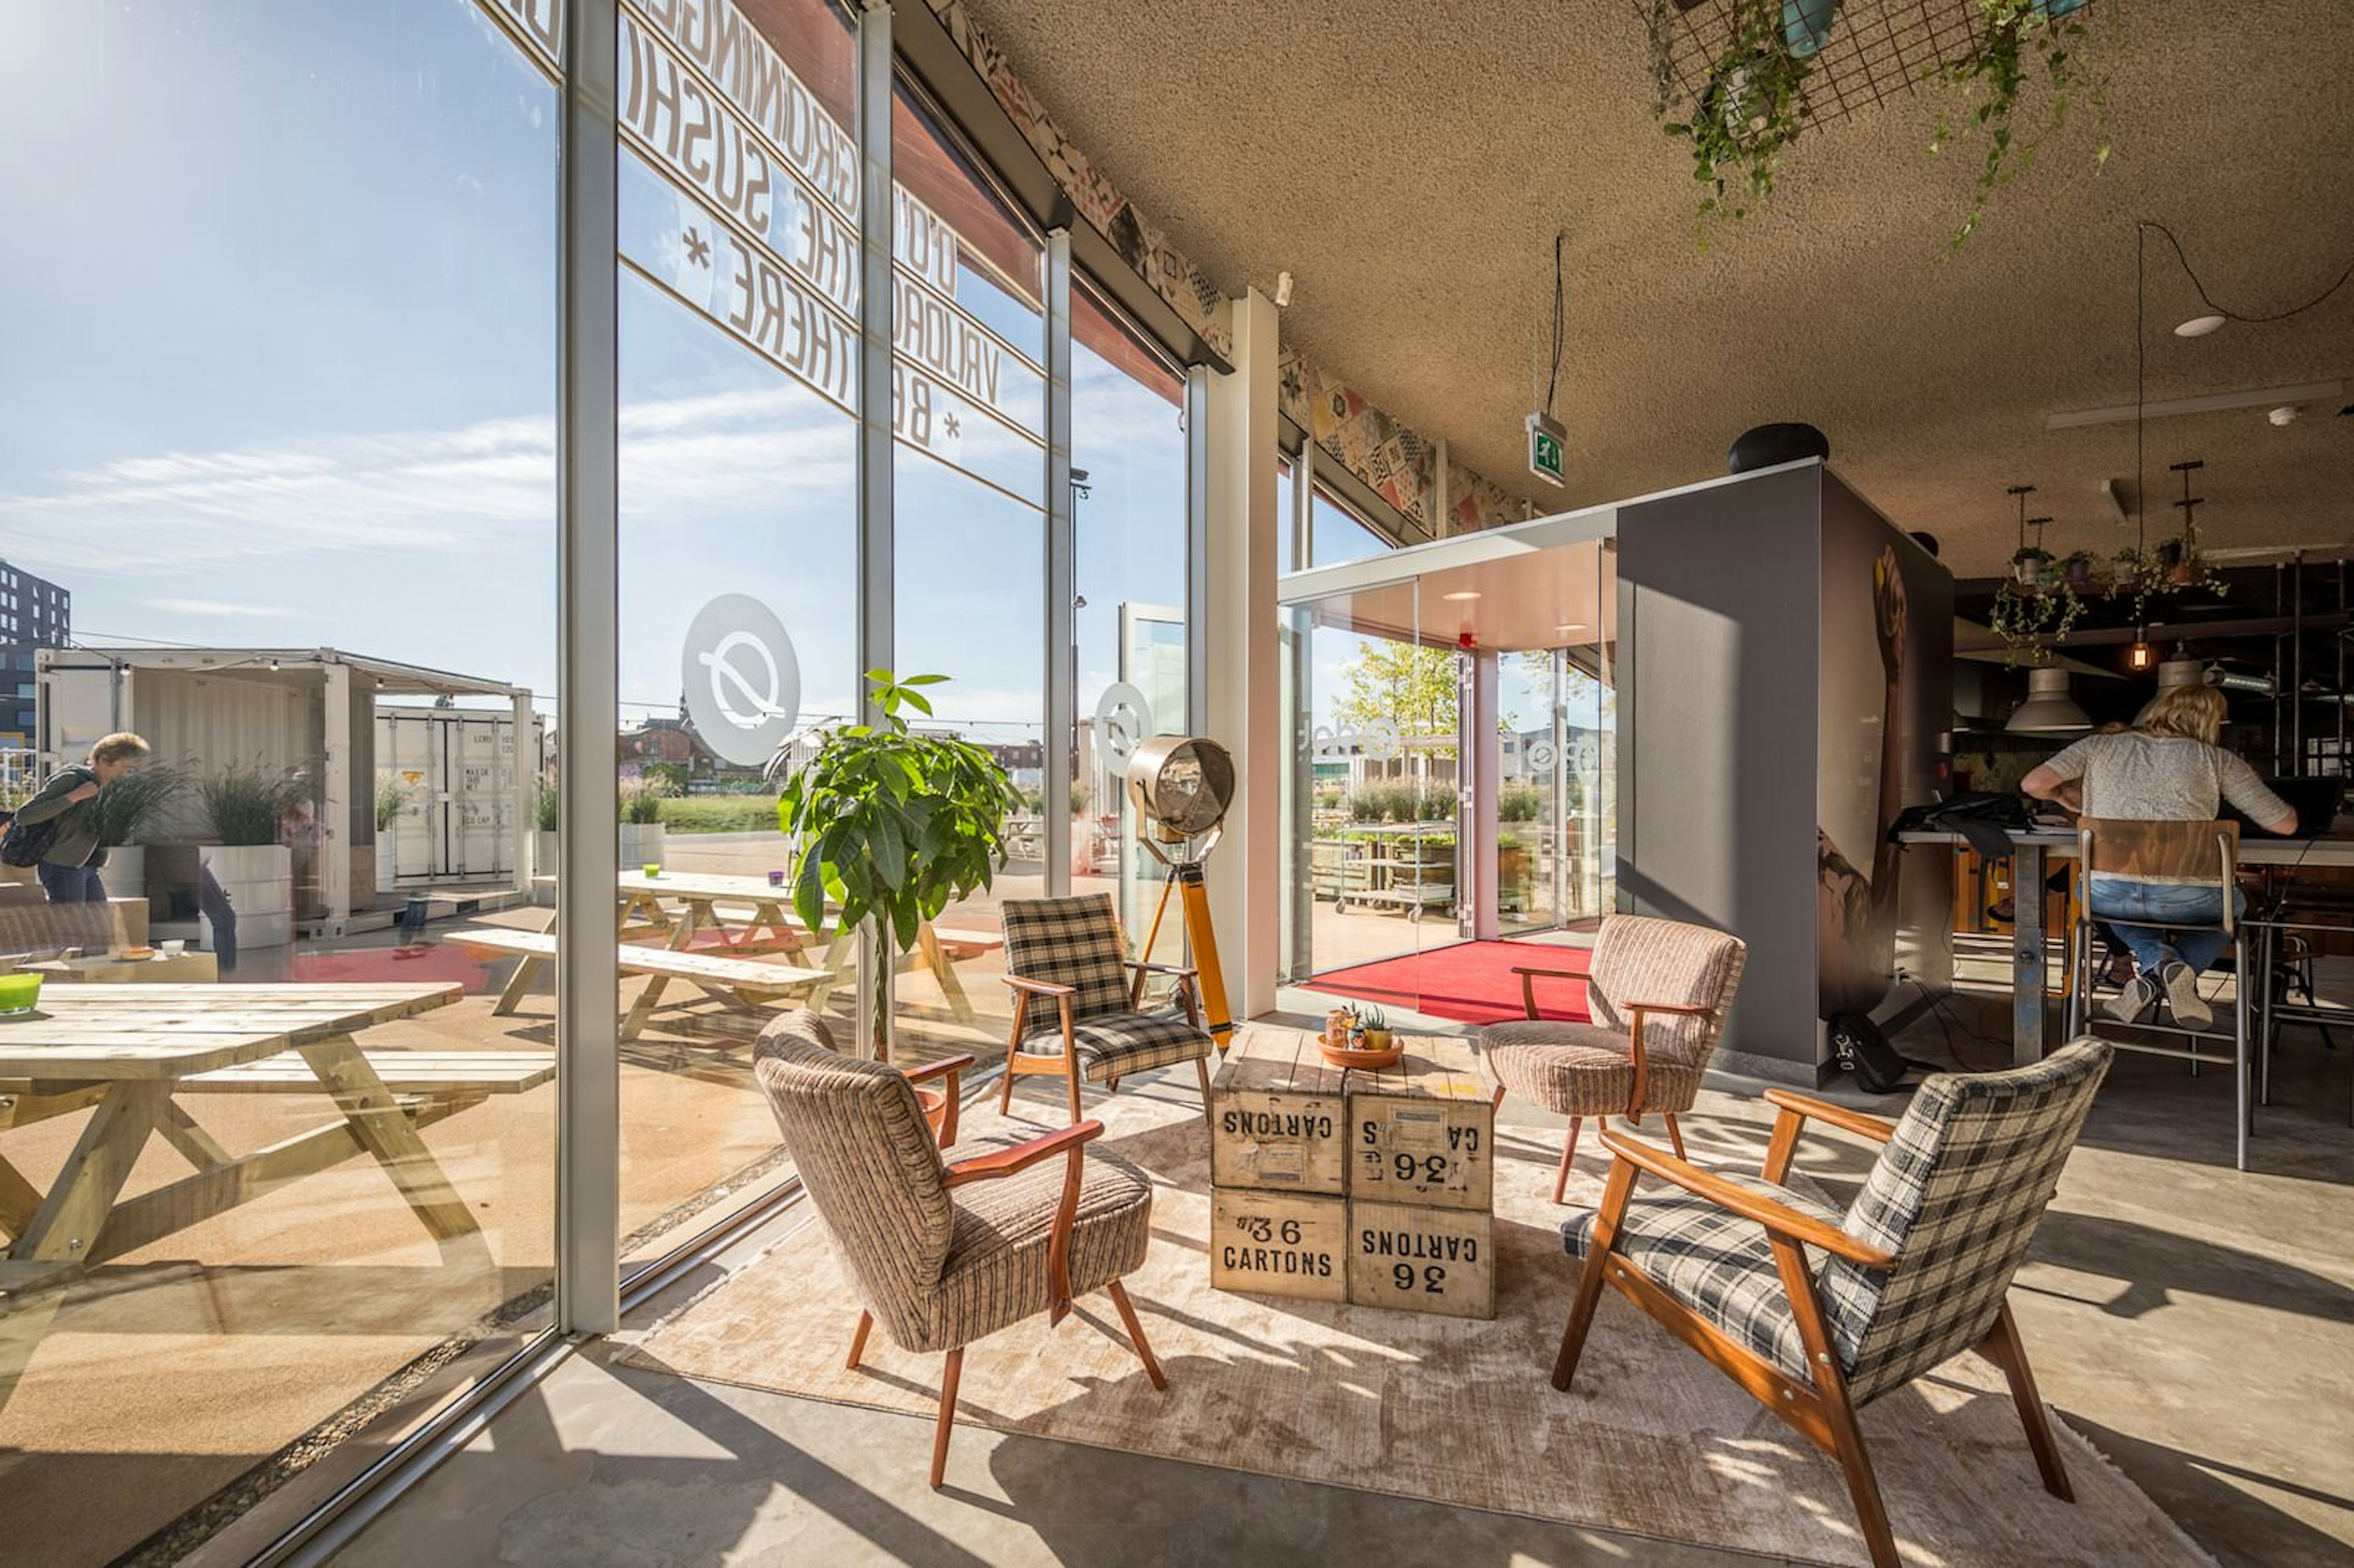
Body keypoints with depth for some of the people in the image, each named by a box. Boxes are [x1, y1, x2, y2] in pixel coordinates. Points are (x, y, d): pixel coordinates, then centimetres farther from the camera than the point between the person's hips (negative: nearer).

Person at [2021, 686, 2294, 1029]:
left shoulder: (2099, 746, 11)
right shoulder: (2217, 759, 10)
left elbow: (2032, 784, -1)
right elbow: (2285, 824, 13)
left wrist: (2065, 796, 23)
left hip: (2107, 897, 1)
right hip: (2185, 898, -1)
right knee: (2234, 903, 36)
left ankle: (2157, 960, 9)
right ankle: (2167, 973, 6)